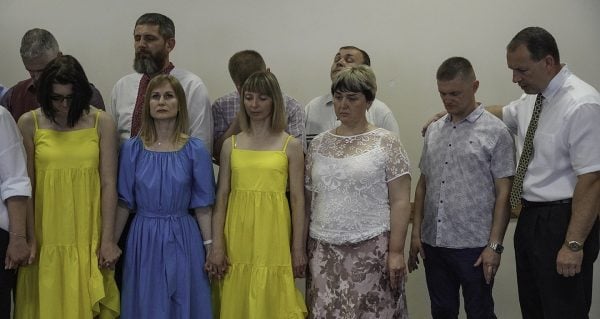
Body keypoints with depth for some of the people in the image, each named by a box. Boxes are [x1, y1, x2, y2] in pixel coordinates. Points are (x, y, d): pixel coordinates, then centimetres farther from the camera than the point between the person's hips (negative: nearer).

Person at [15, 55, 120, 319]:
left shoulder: (101, 123, -1)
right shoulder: (29, 123, -1)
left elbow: (109, 183, -2)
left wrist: (108, 240, -5)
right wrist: (28, 239, -3)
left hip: (89, 238, 0)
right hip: (46, 239, 0)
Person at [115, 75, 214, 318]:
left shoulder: (195, 150, -2)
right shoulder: (132, 149, 0)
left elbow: (202, 206, -2)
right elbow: (123, 203, 4)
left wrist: (210, 248, -4)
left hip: (182, 239, -1)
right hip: (144, 240, 1)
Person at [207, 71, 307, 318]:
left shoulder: (291, 145, 1)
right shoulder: (231, 144, 8)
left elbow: (297, 199, 1)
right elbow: (222, 196, 5)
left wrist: (298, 247, -3)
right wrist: (217, 245, -1)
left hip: (273, 238, -2)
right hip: (237, 238, 2)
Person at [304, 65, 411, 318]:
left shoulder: (386, 142, -2)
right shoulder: (319, 144, 10)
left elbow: (400, 201, -5)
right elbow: (307, 198, 13)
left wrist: (396, 251, -11)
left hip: (372, 249, -3)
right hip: (324, 250, 4)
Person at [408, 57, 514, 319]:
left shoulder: (495, 132, -5)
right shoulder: (433, 131, 10)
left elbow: (504, 193, -7)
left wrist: (495, 245, -12)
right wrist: (416, 233, 9)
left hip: (474, 246, -4)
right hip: (433, 243, 5)